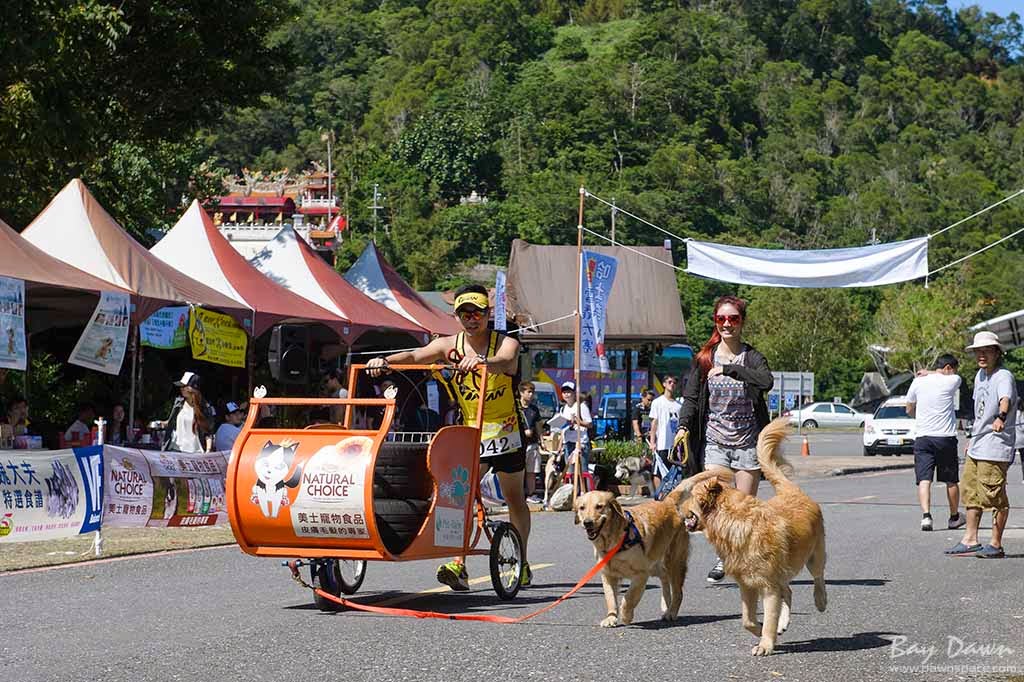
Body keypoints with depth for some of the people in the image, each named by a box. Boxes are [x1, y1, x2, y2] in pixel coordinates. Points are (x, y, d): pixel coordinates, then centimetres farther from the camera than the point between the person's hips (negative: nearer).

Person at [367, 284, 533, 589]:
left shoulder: (506, 343, -12)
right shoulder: (449, 345, -4)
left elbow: (506, 362, -35)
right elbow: (416, 355, -20)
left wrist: (482, 362, -59)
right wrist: (385, 360, -41)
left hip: (506, 431, -1)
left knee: (515, 499, 11)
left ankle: (522, 564, 28)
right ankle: (459, 564, -26)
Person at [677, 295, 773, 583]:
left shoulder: (751, 357, -2)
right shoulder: (705, 359, 5)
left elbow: (766, 382, -23)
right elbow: (691, 397, 4)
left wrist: (729, 369, -24)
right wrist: (683, 426, -11)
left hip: (748, 443, -1)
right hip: (715, 442, 1)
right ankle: (723, 556, 11)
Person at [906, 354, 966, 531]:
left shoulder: (918, 382, 6)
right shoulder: (952, 381, -4)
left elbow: (909, 409, 16)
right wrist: (929, 373, 24)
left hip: (922, 437, 2)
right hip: (946, 437, -2)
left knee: (924, 480, -5)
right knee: (951, 481, 14)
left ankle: (926, 515, -24)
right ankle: (954, 517, 28)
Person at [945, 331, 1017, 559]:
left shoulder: (1003, 377, -15)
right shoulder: (980, 375, 13)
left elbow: (1005, 399, -37)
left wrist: (1001, 417, -57)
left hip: (995, 447, -9)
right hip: (976, 446, 9)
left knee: (993, 495, -7)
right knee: (971, 491, 15)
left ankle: (995, 545, 1)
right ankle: (970, 540, 26)